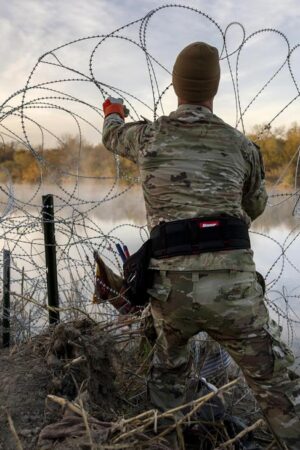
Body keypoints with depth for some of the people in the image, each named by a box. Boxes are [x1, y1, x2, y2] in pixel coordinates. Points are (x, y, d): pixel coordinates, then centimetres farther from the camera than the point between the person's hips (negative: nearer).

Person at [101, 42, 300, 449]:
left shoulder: (148, 135, 9)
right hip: (232, 284, -1)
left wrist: (113, 113, 58)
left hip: (171, 285, 2)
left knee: (167, 375, 29)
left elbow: (112, 137, 35)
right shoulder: (241, 145, 9)